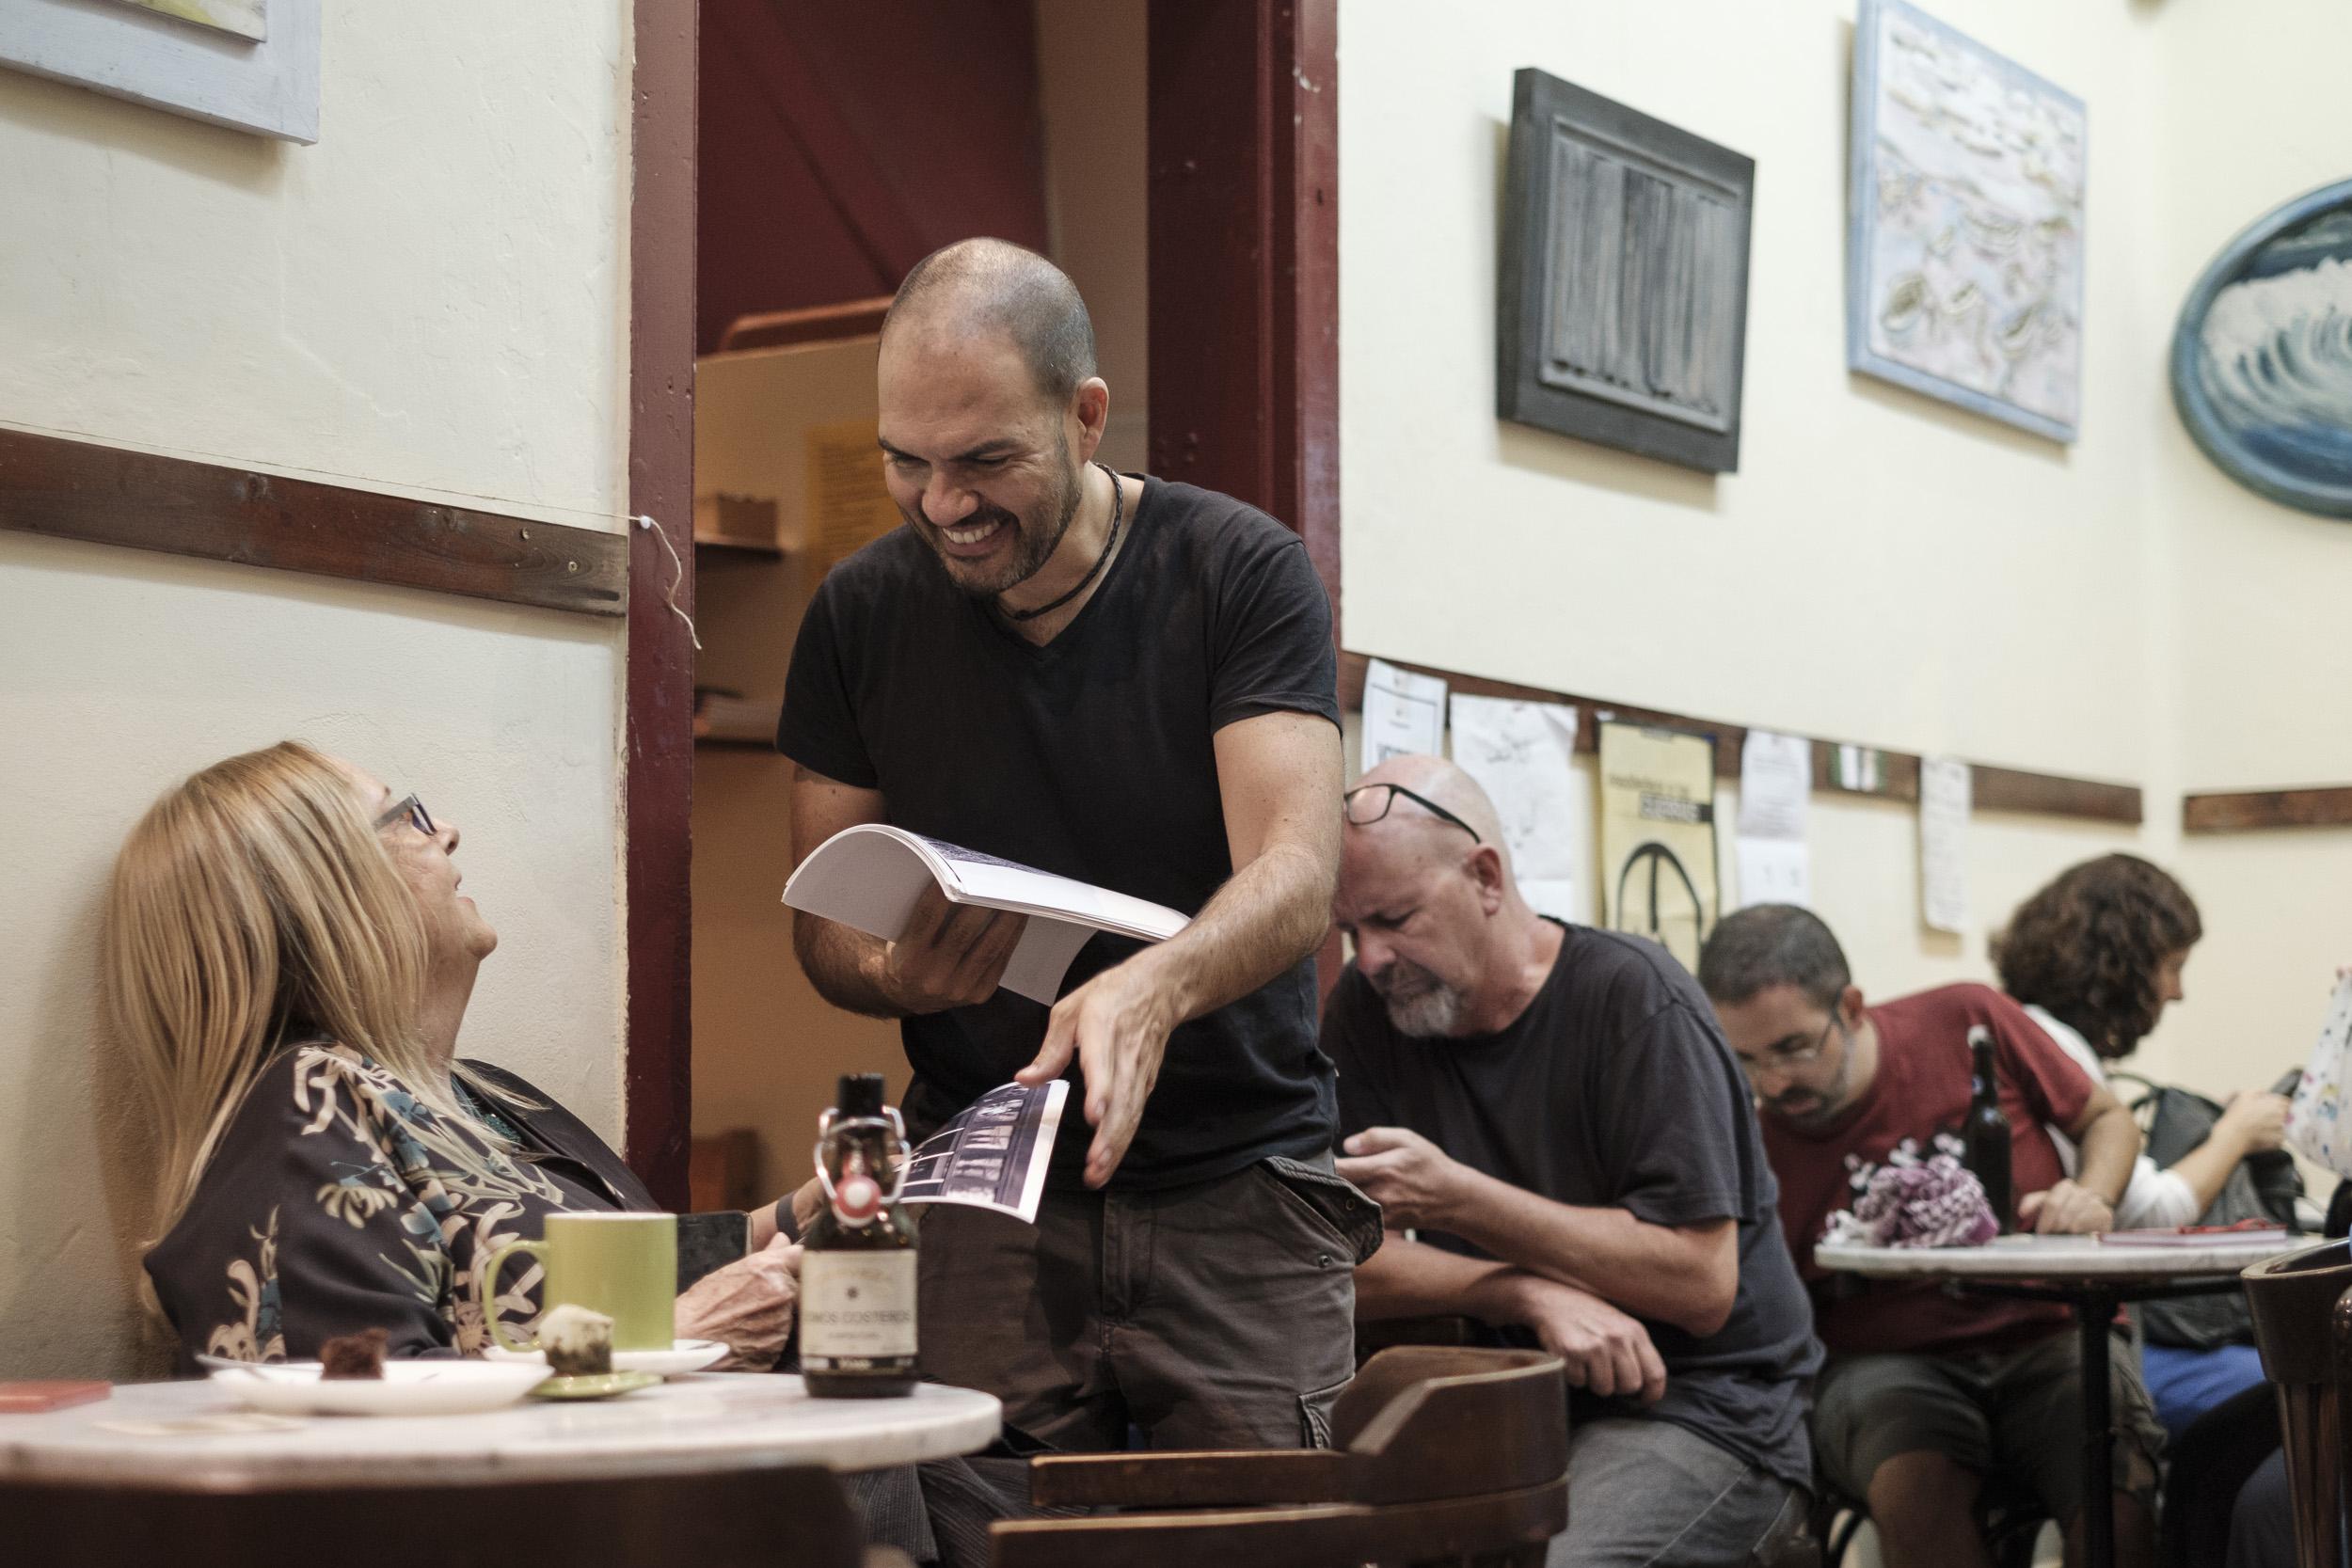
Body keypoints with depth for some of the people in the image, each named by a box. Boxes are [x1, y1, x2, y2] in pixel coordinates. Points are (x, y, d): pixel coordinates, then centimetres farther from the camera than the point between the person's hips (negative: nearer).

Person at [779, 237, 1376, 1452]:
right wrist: (896, 977, -15)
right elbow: (822, 927, 9)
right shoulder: (860, 613, 4)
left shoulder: (1242, 573, -4)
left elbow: (1297, 876, -15)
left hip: (1241, 1183, -1)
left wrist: (1153, 986, -35)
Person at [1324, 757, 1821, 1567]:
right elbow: (1348, 1267, -1)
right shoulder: (1365, 1009, 3)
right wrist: (1532, 1294, -19)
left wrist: (1456, 1197, -21)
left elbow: (1702, 1285, -17)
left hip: (1697, 1403, -4)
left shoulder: (1634, 998, -12)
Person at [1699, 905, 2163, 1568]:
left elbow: (2108, 1120, 14)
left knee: (2119, 1501, -30)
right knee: (1912, 1488, -35)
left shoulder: (1970, 1022, -2)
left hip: (2047, 1337, 1)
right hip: (1885, 1363, 0)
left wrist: (2091, 1200, -7)